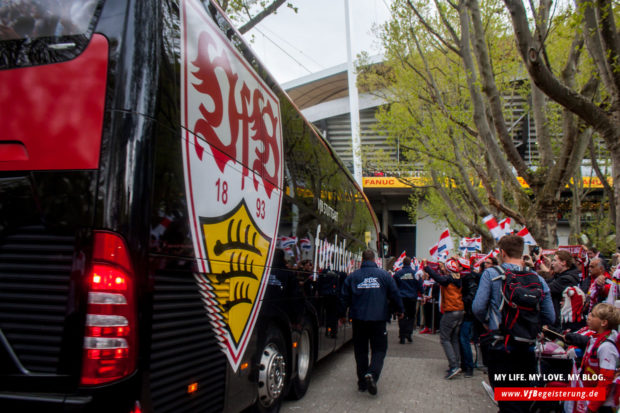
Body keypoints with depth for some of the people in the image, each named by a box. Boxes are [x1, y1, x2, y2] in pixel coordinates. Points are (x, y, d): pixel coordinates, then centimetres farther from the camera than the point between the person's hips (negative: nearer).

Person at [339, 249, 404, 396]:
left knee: (360, 351, 12)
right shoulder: (384, 275, 0)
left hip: (359, 319, 2)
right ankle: (372, 374, -18)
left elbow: (344, 298, 7)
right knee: (379, 349, 6)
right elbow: (395, 294, 4)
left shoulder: (352, 276, 2)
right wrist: (400, 311, 20)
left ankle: (362, 383, 15)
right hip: (378, 319, -1)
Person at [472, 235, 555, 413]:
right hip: (528, 349, 4)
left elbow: (478, 307, -15)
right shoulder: (538, 279, 1)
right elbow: (549, 317, 0)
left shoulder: (491, 274, -8)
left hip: (501, 347, -4)